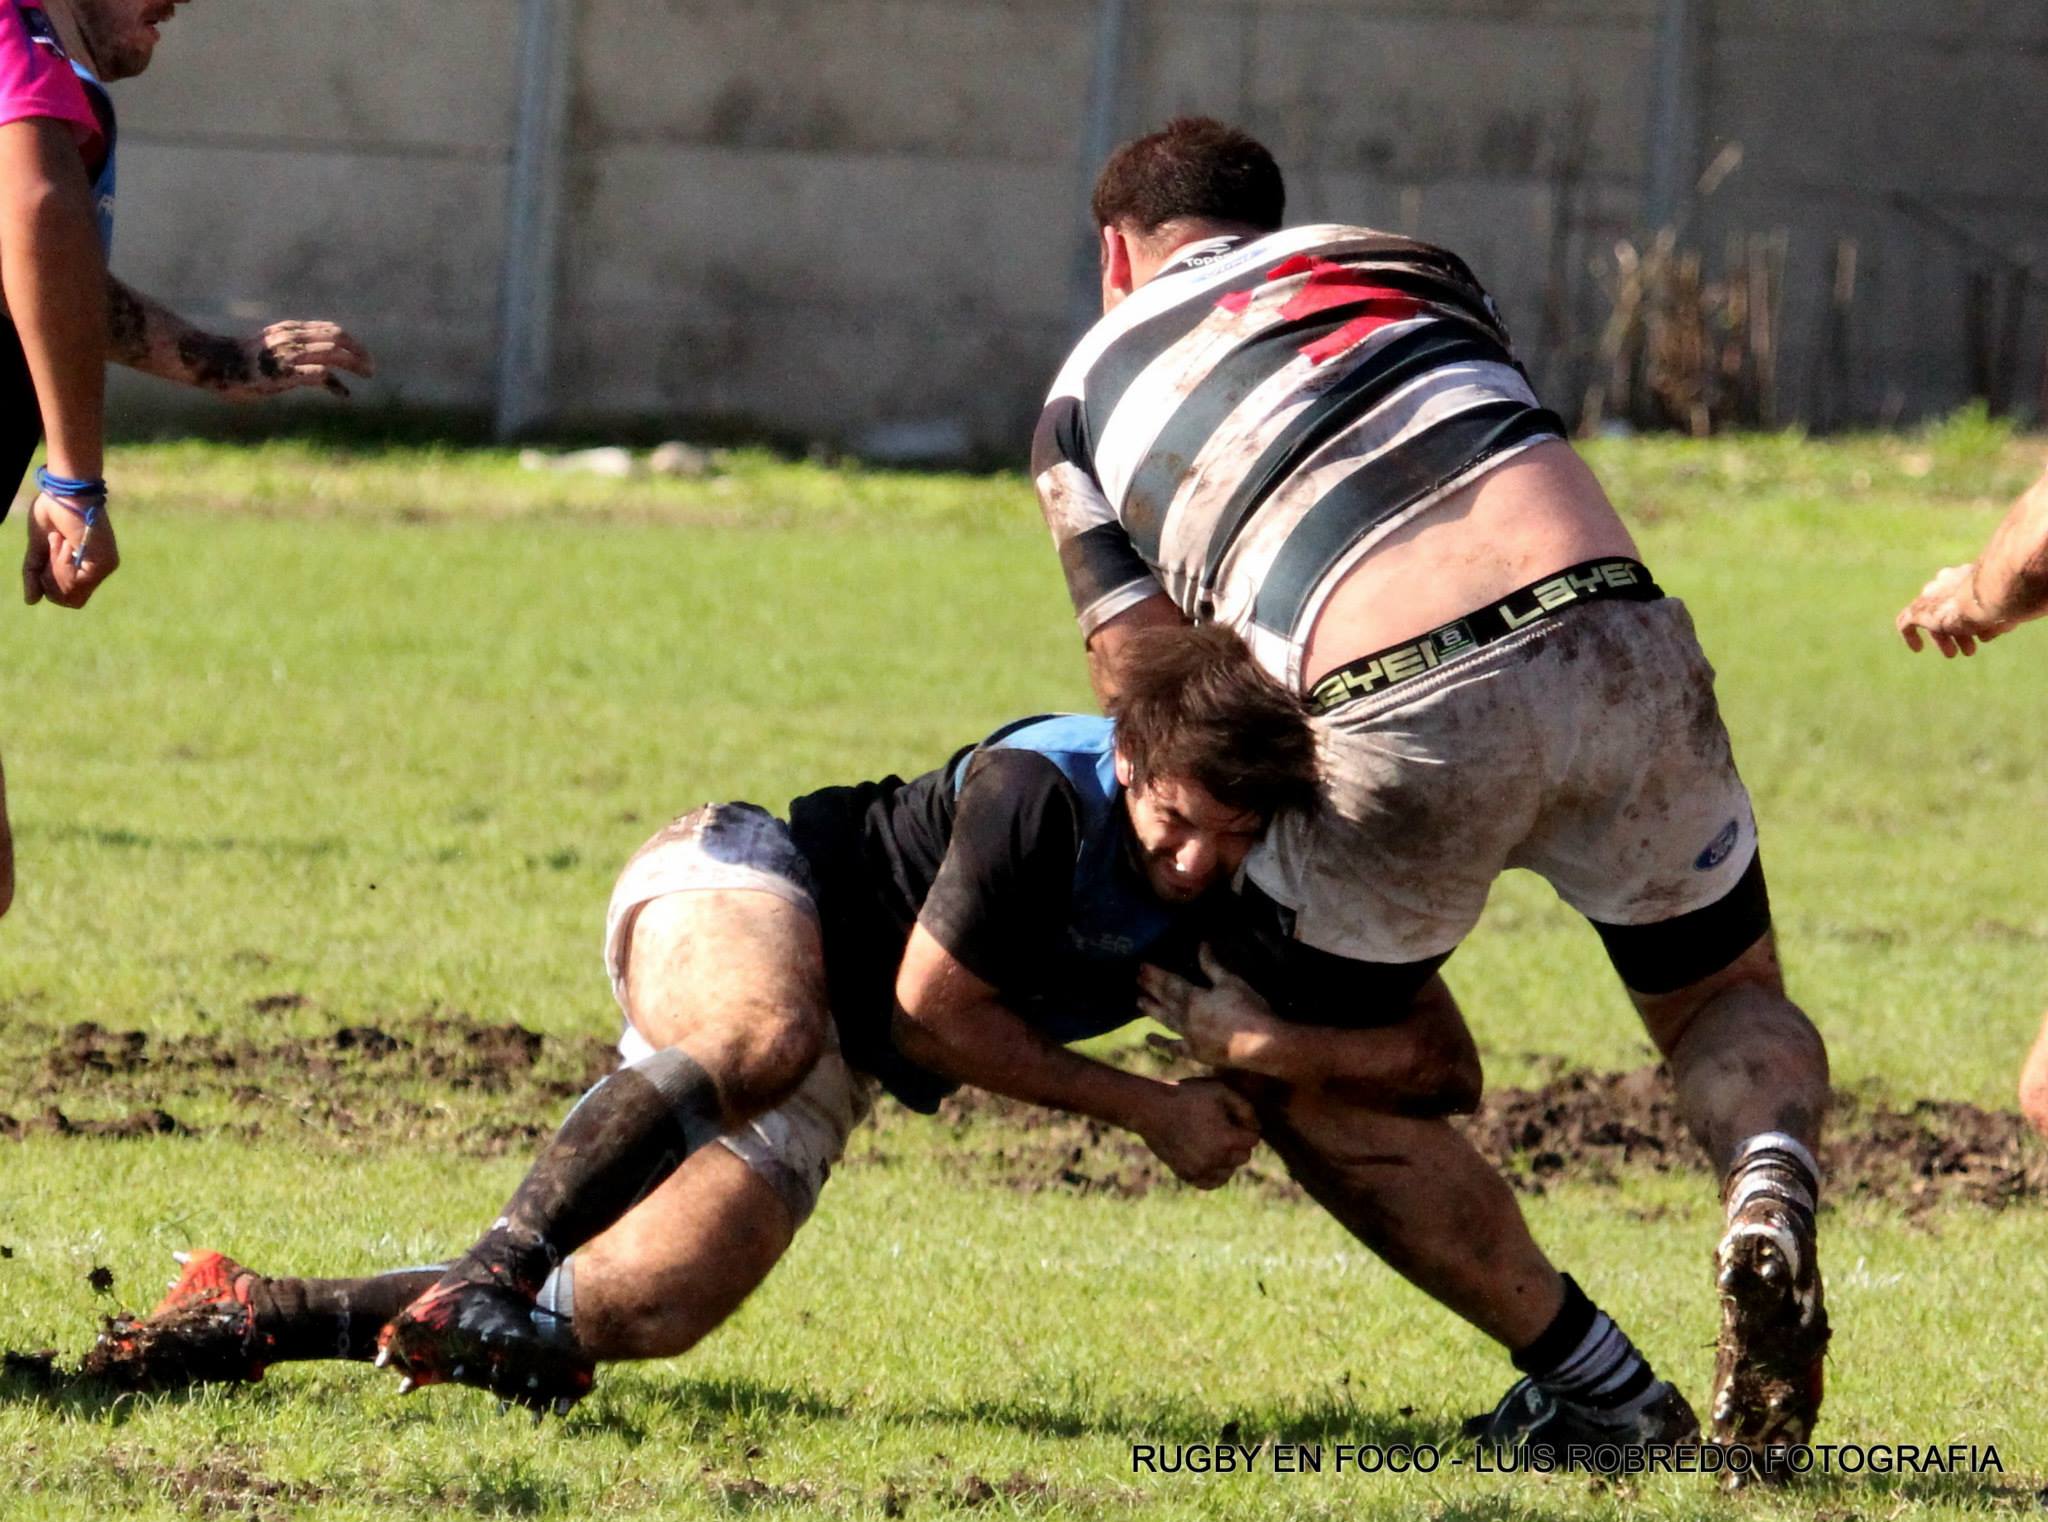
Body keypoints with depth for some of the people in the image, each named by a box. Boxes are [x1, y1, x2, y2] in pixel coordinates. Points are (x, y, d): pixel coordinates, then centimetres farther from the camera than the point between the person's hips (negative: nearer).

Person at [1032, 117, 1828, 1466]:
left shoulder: (1088, 397, 22)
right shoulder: (1406, 267, 28)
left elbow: (1153, 693, 14)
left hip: (1408, 717, -2)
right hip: (1611, 637, 3)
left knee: (1318, 1083, 22)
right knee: (1729, 997, 25)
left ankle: (1590, 1379, 16)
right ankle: (1771, 1187, -9)